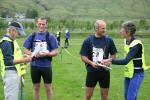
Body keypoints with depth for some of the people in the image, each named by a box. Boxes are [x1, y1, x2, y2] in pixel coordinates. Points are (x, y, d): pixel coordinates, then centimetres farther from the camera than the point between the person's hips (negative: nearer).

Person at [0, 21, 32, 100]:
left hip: (15, 73, 10)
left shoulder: (11, 41, 15)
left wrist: (23, 58, 11)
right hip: (10, 74, -10)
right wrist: (24, 60, -23)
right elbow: (8, 61, -22)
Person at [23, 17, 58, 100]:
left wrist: (46, 54, -22)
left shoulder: (50, 36, -2)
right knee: (36, 87, 12)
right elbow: (26, 50, 7)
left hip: (46, 66, -2)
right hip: (34, 66, 2)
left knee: (48, 87, 5)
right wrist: (34, 54, -13)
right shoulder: (32, 36, 5)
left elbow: (55, 52, -4)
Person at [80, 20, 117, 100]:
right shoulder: (88, 41, -5)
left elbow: (113, 54, 7)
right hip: (92, 71, -1)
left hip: (105, 71, 1)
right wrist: (91, 63, -19)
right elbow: (83, 56, -2)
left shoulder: (109, 40, -2)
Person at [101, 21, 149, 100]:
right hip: (128, 73, 8)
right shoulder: (126, 41, 3)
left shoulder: (136, 43, -23)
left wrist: (110, 61, -29)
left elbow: (126, 61, -29)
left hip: (137, 74, -8)